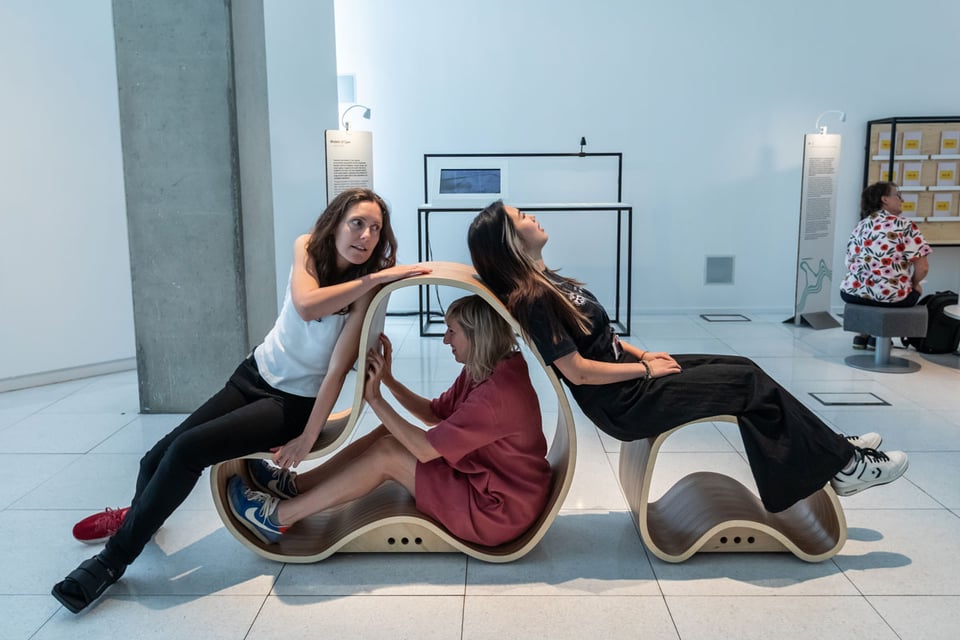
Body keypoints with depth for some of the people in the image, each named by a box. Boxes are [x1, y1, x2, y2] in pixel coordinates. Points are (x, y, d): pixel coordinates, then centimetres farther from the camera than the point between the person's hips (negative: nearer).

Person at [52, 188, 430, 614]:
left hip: (296, 401, -4)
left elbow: (337, 369, -20)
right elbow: (306, 306, -28)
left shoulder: (368, 287, -18)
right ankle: (138, 514, 38)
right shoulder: (307, 248, -8)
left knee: (186, 452, -18)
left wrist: (308, 439, -21)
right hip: (255, 374, 4)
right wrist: (372, 277, -32)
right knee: (158, 457, 2)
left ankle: (114, 560, 3)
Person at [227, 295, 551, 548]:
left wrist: (374, 399, -18)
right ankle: (295, 485, 8)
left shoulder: (499, 392, -28)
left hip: (497, 512, -9)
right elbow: (434, 414, 9)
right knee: (392, 434, 3)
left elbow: (425, 448, -25)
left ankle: (280, 516, -4)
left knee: (386, 455, -13)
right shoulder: (481, 372, 3)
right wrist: (388, 379, -2)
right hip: (484, 482, 9)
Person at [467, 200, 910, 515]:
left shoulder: (544, 280, 8)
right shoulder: (531, 299, -21)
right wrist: (645, 367, -14)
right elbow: (577, 370, -23)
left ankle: (831, 449, 13)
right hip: (623, 403, -9)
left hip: (630, 378, 9)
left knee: (741, 367, 3)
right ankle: (843, 464, 5)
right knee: (747, 384, -9)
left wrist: (641, 353, 6)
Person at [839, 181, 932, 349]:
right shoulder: (906, 226, -4)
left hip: (853, 292, 4)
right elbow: (922, 267, -10)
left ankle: (863, 335, 27)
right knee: (915, 290, 29)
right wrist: (913, 284, 10)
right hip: (891, 295, -4)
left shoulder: (859, 226, 11)